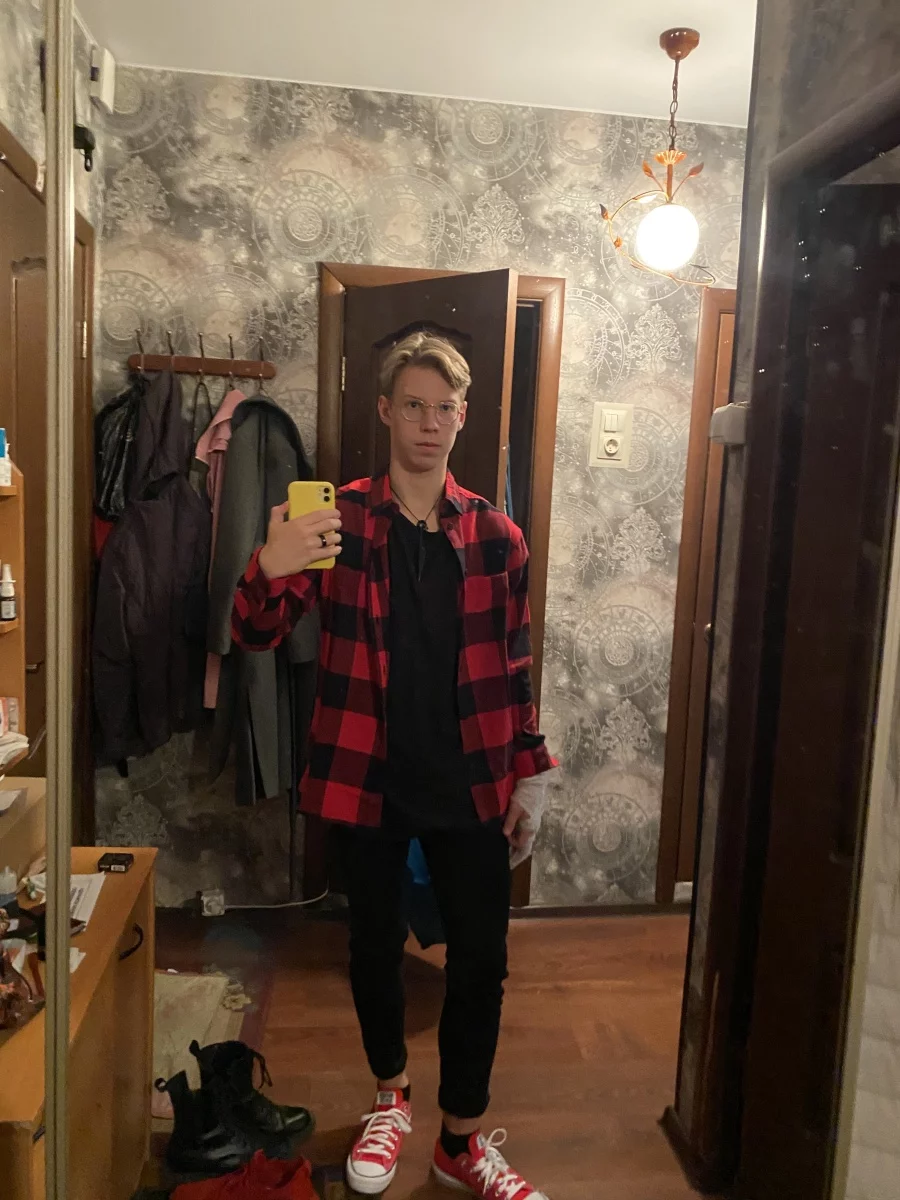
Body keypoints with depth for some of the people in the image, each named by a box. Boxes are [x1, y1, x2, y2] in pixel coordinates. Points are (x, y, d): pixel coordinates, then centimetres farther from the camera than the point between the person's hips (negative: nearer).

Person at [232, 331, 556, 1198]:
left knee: (481, 957, 7)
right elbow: (255, 635, -7)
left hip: (470, 783, 1)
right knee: (375, 943, 16)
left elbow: (513, 666, 7)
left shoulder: (494, 535, 1)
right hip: (368, 776, -1)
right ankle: (390, 1096, 44)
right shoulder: (340, 521, -5)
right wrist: (271, 571, -29)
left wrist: (529, 771, 6)